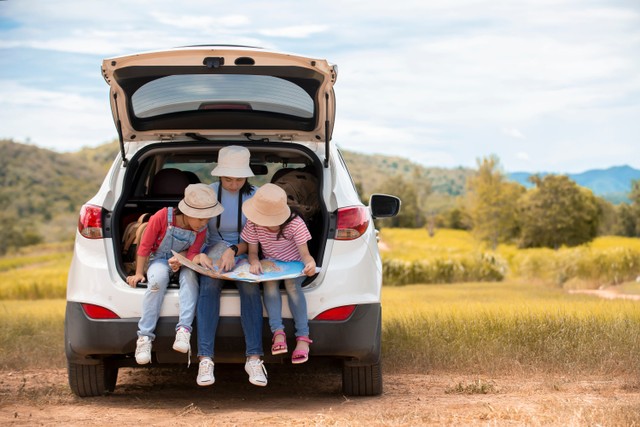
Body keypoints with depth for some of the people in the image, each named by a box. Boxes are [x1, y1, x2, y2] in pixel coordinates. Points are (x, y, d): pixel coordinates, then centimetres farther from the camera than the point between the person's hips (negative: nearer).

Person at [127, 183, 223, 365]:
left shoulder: (201, 229, -8)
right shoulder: (162, 217, -20)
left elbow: (192, 254, -11)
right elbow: (145, 245, -10)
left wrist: (199, 257, -36)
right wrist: (139, 273, -6)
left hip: (183, 261, 3)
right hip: (159, 259, -3)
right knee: (158, 279, -38)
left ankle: (184, 328, -41)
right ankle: (145, 337, -35)